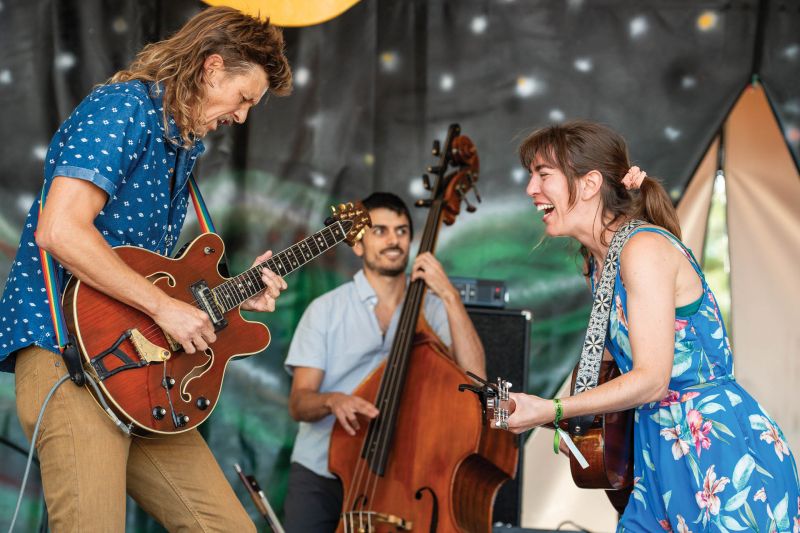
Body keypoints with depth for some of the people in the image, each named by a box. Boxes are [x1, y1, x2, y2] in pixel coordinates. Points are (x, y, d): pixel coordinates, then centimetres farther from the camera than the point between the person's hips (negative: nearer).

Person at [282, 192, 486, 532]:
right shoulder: (325, 310, 1)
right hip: (319, 474, -1)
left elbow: (473, 377, -12)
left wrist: (450, 296, -15)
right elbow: (299, 402, -4)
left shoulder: (432, 310, 3)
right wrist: (332, 400, -26)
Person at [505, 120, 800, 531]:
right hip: (661, 447, 8)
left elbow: (650, 380, -20)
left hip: (717, 447, -8)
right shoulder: (597, 262, 10)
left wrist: (549, 411, -18)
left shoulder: (645, 248, -17)